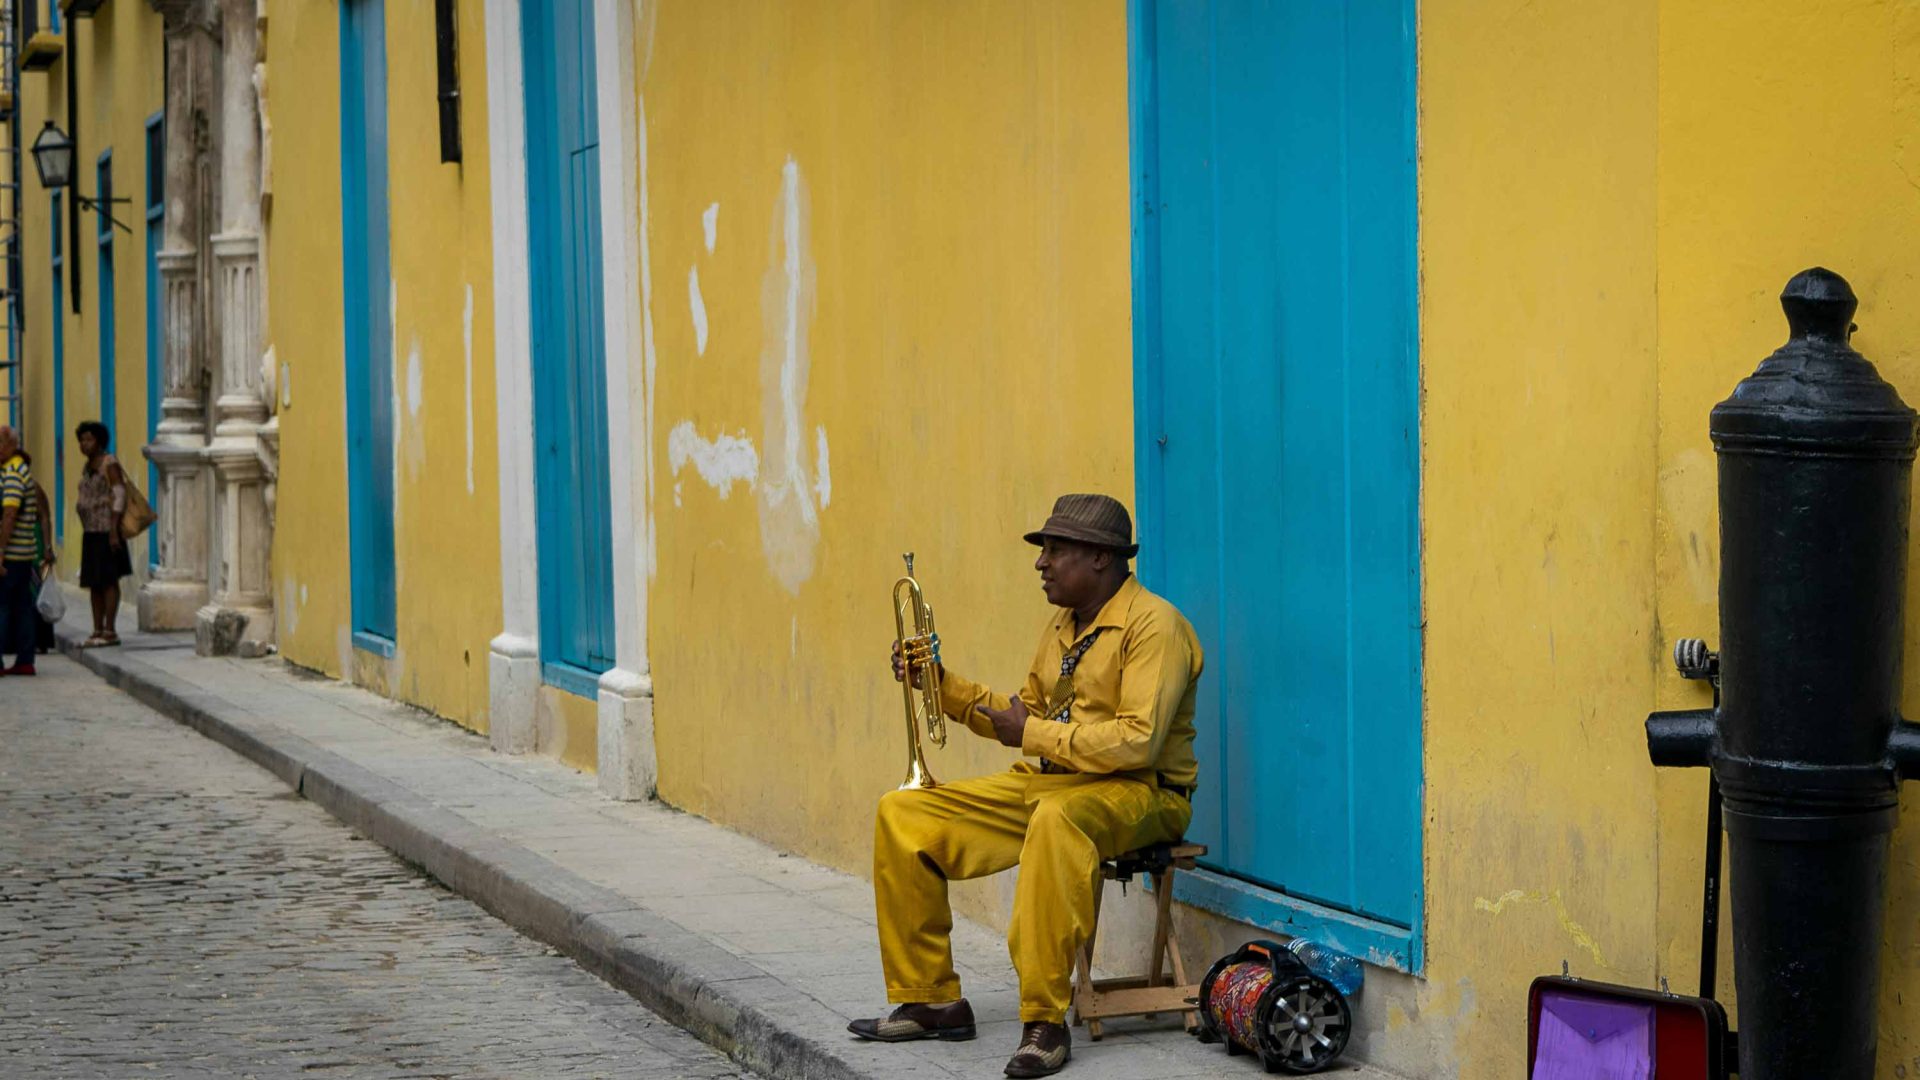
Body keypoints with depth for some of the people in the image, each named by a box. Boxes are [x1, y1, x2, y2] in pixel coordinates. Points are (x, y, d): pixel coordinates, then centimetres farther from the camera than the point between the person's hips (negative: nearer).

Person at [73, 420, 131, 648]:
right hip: (91, 532, 9)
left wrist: (114, 532, -21)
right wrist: (85, 532, 18)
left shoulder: (109, 465, -10)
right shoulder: (87, 468, 16)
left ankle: (110, 631, -7)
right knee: (93, 582, 8)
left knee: (108, 580, -8)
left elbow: (119, 497, -16)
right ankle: (98, 631, 11)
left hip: (106, 531, -9)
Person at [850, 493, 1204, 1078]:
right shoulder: (1063, 625, 15)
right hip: (1045, 784, 9)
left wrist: (1034, 735, -18)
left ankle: (1045, 1022, -39)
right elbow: (1028, 714, 25)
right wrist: (943, 685, 13)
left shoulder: (1153, 625, -13)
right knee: (901, 815, 0)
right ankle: (931, 1001, 4)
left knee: (1056, 818, -44)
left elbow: (1136, 743, -24)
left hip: (1138, 794, -9)